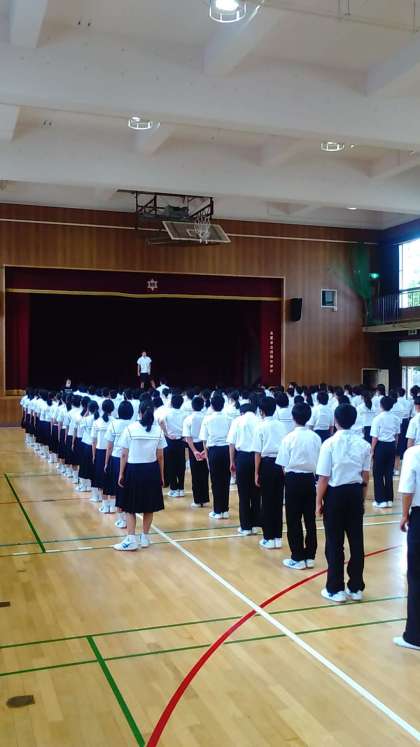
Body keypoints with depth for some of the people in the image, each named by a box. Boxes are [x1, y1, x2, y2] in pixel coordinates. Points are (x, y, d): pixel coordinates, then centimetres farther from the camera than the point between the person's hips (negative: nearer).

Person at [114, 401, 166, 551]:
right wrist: (161, 475, 12)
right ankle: (145, 537, 23)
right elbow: (160, 456, 2)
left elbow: (124, 455, -6)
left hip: (133, 470, -2)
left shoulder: (130, 429, -8)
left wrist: (121, 473, 3)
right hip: (151, 470, 2)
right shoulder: (158, 430, -2)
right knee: (149, 506, 14)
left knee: (130, 506, 7)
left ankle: (131, 540, 1)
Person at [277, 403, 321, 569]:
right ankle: (310, 556, 18)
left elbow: (284, 465, -8)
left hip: (294, 479, -3)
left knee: (293, 520, 5)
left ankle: (298, 558, 10)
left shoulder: (289, 438, -11)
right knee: (310, 518, 11)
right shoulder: (316, 437, -2)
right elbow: (318, 462, 2)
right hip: (309, 479, 4)